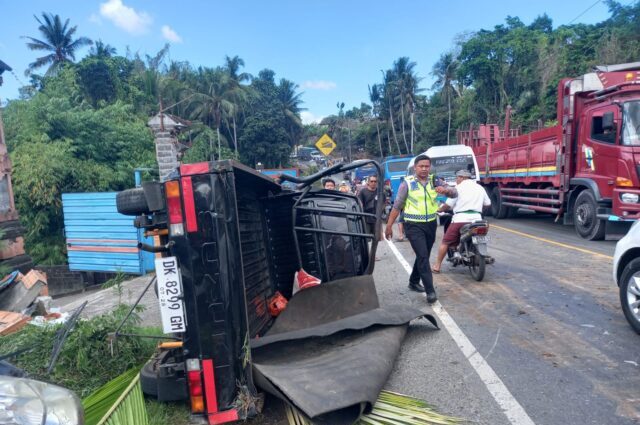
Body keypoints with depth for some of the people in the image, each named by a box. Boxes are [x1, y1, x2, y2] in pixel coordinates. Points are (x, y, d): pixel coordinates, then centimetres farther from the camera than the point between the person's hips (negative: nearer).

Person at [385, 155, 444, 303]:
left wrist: (444, 190, -18)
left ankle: (414, 282, 34)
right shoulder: (407, 183, -6)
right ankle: (430, 290, -8)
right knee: (423, 256, -12)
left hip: (431, 224, 5)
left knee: (424, 256, 15)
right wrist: (389, 226, -4)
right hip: (414, 226, -5)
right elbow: (397, 206, -3)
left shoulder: (434, 181, 5)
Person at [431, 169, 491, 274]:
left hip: (460, 219, -5)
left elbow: (448, 205, -4)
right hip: (476, 219, 5)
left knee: (445, 242, 4)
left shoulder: (459, 188, 1)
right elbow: (488, 204, 20)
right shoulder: (480, 188, 17)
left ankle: (437, 266, 5)